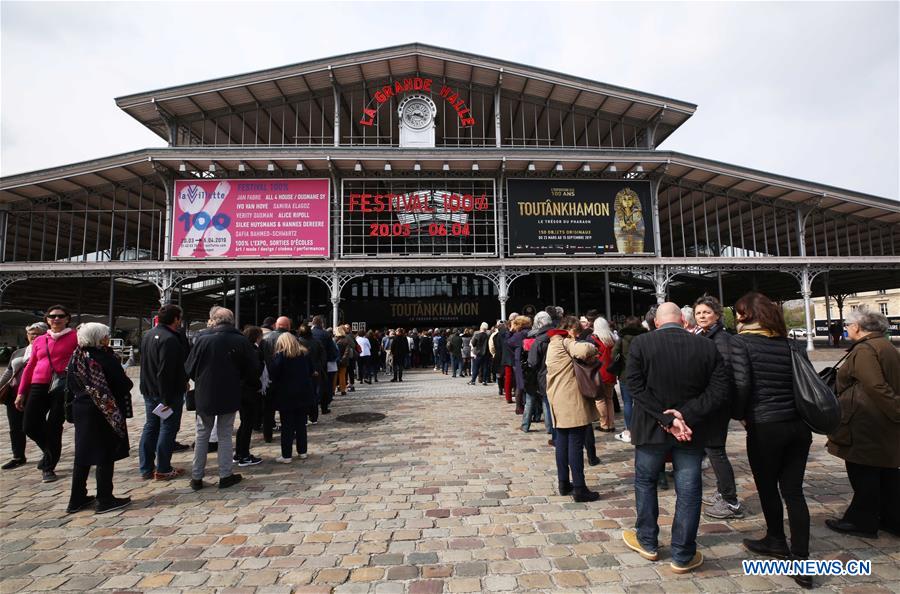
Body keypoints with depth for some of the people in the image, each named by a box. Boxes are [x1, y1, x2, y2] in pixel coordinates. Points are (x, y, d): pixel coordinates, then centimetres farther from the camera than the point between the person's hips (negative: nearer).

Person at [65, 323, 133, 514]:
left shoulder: (76, 356, 2)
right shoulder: (105, 357, -18)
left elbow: (71, 385, 9)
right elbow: (123, 384, -16)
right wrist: (127, 384, 3)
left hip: (81, 410, 7)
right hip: (105, 412, -7)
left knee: (83, 455, 16)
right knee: (105, 455, 2)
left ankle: (77, 499, 24)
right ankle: (105, 500, 9)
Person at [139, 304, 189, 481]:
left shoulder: (147, 336, 10)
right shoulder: (170, 339, -22)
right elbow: (165, 372, -25)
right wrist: (168, 399, -22)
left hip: (149, 392, 9)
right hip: (168, 393, -9)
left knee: (150, 428, 15)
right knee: (168, 429, 1)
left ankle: (146, 469, 23)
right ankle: (163, 470, 8)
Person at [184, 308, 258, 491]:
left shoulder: (202, 339, -10)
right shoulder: (241, 341, -9)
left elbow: (189, 369, -4)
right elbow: (254, 370, -4)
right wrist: (242, 383, 15)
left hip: (205, 396, 1)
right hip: (230, 396, 0)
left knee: (202, 435, 14)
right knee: (225, 435, 11)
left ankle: (197, 477, 20)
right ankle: (225, 476, 14)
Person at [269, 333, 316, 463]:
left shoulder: (279, 356, -8)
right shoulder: (305, 353, 6)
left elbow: (274, 376, -12)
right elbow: (312, 371, 10)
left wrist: (276, 386, 3)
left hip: (286, 395, -4)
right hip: (304, 394, 4)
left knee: (287, 426, 2)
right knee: (301, 424, 13)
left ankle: (286, 455, 5)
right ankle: (302, 452, 19)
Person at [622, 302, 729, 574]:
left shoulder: (641, 343, -10)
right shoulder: (707, 347, -4)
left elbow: (636, 387, -16)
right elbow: (719, 391, -10)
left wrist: (666, 420, -15)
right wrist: (686, 416, -15)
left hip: (651, 428, -1)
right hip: (692, 430, 2)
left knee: (645, 481, 18)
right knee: (688, 491, 12)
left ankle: (648, 543, 31)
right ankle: (683, 556, 23)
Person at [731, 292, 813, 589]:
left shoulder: (741, 341, -10)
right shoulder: (790, 343, 7)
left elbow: (741, 383, -18)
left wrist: (740, 415, -2)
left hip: (765, 426, -5)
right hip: (799, 424, 5)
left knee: (767, 488, 17)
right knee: (793, 491, 12)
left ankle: (777, 541, 37)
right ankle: (801, 561, 14)